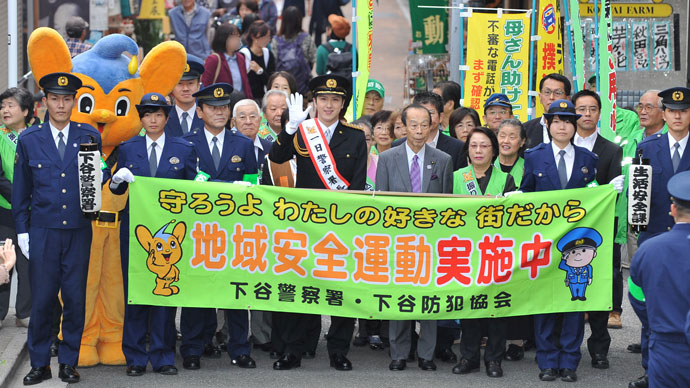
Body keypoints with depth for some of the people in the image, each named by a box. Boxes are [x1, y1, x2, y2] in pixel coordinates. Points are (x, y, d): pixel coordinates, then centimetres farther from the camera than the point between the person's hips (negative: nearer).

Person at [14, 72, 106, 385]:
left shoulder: (89, 137, 6)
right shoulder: (29, 139, 6)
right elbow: (21, 190, 9)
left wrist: (114, 176, -9)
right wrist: (22, 230, 5)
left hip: (78, 230, 0)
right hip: (42, 230, 0)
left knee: (75, 299, 2)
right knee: (41, 300, -1)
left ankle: (69, 362, 14)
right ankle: (39, 364, 11)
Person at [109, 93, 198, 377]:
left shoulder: (183, 149, 8)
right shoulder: (128, 148, 10)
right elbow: (117, 189, 10)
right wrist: (118, 179, -12)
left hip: (169, 230, 0)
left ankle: (162, 357, 8)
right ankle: (135, 358, 8)